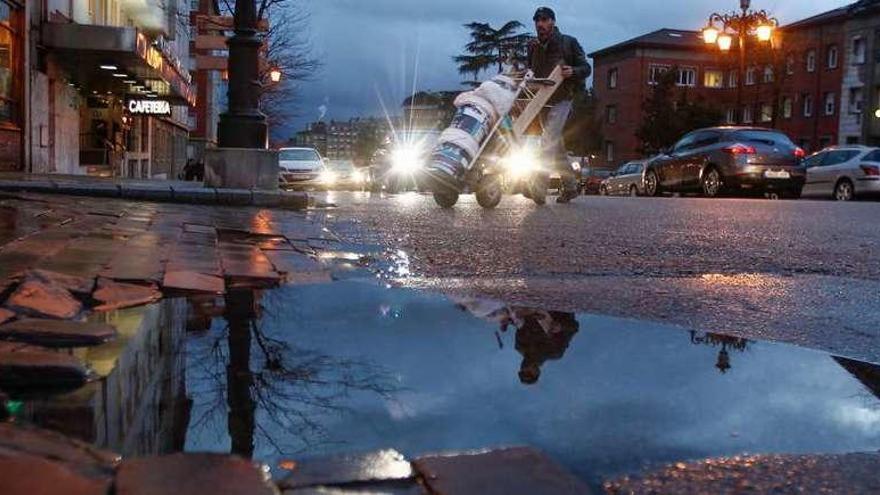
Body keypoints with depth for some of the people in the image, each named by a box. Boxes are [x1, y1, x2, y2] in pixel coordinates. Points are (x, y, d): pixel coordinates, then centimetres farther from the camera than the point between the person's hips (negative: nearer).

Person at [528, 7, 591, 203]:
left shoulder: (568, 42, -1)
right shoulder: (534, 46, 12)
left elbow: (586, 68, 0)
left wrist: (573, 71, -20)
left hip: (561, 99, -6)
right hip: (542, 100, 6)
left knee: (548, 142, -18)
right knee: (557, 146, 11)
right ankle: (571, 186, 21)